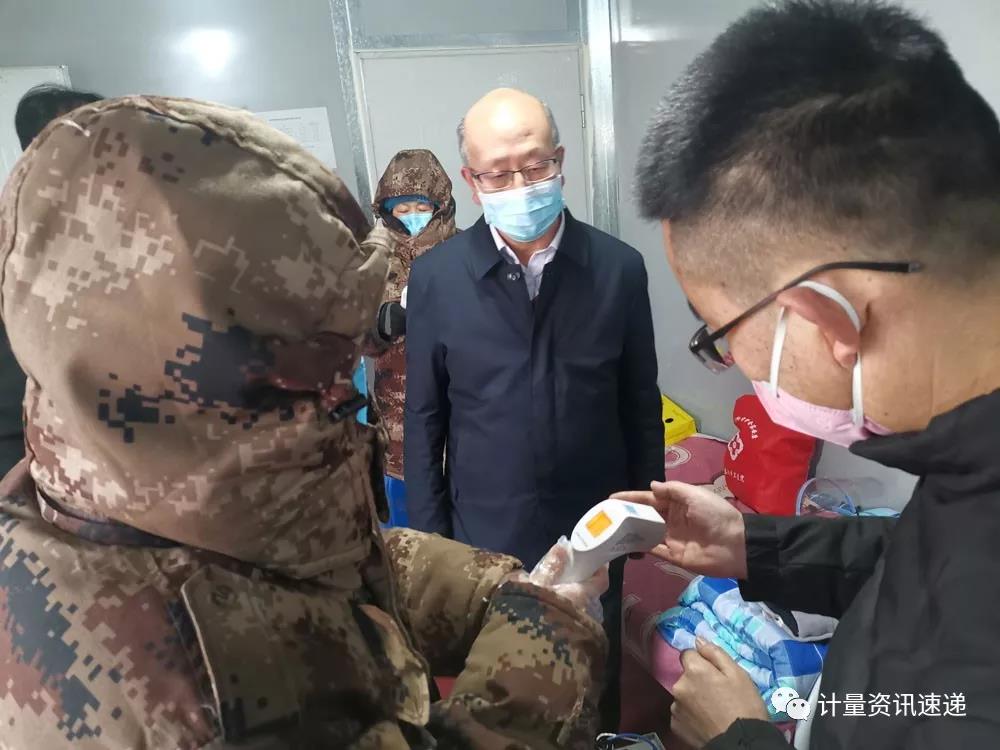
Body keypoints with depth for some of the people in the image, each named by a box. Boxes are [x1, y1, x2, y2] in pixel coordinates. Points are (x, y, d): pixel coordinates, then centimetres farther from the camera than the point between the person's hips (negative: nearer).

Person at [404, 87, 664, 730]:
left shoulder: (619, 268, -9)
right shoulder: (435, 277, -11)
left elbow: (641, 406, -1)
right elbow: (425, 420, -4)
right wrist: (431, 537, -2)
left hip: (594, 532, 1)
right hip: (484, 535, 0)